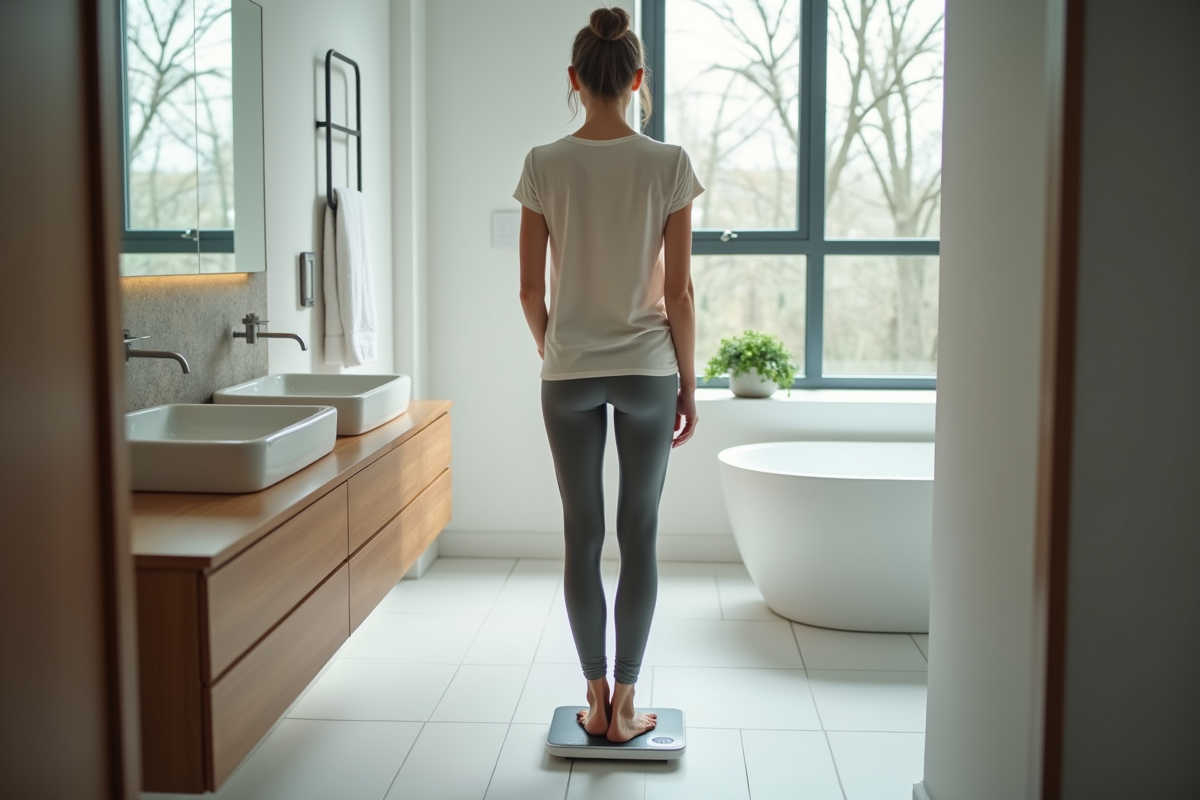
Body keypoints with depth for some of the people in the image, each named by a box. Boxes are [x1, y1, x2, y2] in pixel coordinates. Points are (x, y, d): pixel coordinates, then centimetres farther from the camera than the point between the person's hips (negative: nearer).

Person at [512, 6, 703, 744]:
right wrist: (689, 386, 4)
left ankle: (597, 701, 18)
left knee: (582, 537, 10)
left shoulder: (544, 165, -4)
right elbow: (679, 290, -5)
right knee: (639, 537, 8)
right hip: (647, 370, -1)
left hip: (569, 374, 1)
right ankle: (625, 705, 15)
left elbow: (531, 289, -1)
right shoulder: (668, 164, -6)